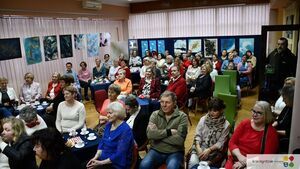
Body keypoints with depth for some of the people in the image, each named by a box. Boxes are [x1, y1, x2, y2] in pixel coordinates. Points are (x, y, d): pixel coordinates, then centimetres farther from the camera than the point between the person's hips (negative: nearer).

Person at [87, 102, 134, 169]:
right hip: (104, 158, 7)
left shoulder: (125, 130, -20)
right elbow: (102, 142, 8)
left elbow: (119, 155, -22)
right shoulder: (109, 125, 5)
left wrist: (101, 163, -21)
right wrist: (96, 157, -6)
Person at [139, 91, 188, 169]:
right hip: (156, 150, 2)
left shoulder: (182, 116, -5)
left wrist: (158, 134, -12)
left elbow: (179, 140, -16)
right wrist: (169, 131, -16)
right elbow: (150, 134, -13)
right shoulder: (155, 114, 3)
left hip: (175, 152, -1)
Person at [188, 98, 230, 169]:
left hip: (214, 152, -2)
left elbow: (221, 143, -6)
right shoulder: (203, 119, 3)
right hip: (200, 149, 2)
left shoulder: (226, 125, -4)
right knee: (192, 163, -22)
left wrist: (209, 150, -19)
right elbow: (198, 135, 1)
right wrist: (198, 148, -15)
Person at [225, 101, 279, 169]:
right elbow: (232, 142, 5)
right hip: (235, 161, 3)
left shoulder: (271, 132, -4)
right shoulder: (244, 123, 6)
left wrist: (246, 162, -15)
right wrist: (240, 156, -12)